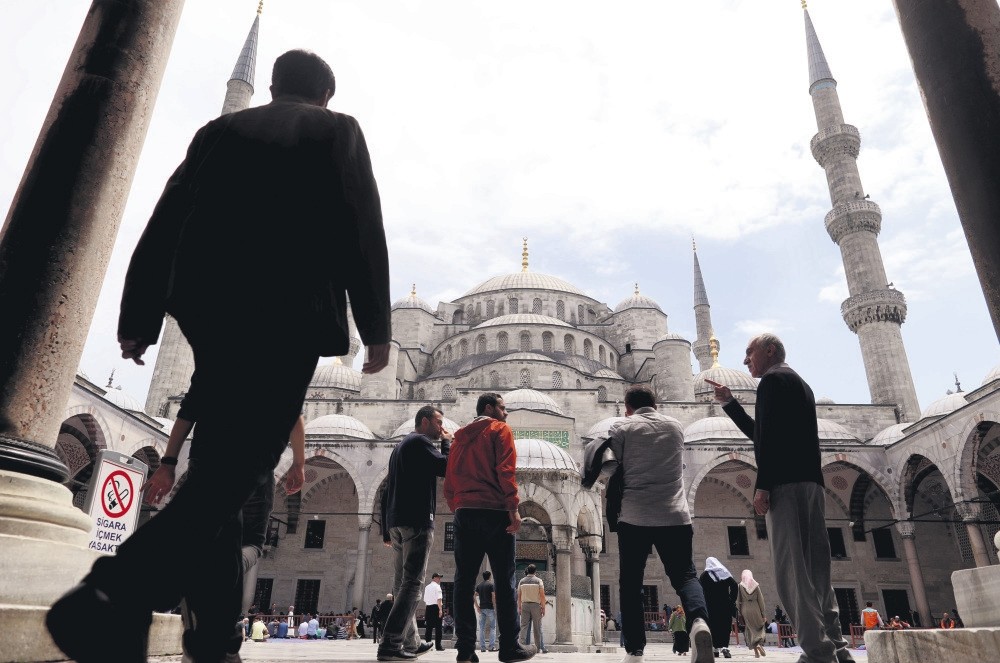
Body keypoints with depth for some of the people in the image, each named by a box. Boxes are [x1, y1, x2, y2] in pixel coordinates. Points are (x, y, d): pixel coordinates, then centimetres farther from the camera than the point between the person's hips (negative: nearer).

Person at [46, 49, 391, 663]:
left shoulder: (220, 130, 20)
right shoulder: (338, 130, 10)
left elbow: (165, 224, 13)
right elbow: (363, 228, -2)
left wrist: (139, 319, 12)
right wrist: (377, 326, -2)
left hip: (209, 313, 5)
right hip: (289, 317, -5)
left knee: (219, 465, 10)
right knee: (236, 470, -8)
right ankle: (116, 595, -26)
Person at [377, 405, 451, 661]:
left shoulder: (401, 445, 23)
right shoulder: (420, 442, -5)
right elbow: (447, 467, -14)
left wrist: (386, 530, 21)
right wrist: (448, 442, 4)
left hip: (397, 523, 9)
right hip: (416, 521, -9)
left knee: (402, 583, 11)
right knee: (412, 582, -10)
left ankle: (410, 642, 17)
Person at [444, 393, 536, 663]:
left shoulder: (460, 437, 19)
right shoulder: (499, 430, 1)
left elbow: (448, 483, 16)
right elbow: (505, 470, -12)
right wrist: (513, 509, -14)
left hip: (464, 513, 6)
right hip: (494, 512, -5)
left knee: (464, 581, 5)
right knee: (504, 581, 0)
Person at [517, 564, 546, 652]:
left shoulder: (522, 581, 5)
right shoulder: (538, 580, -3)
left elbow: (519, 596, 6)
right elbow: (542, 595, -7)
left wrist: (519, 607, 13)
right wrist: (543, 607, -2)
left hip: (525, 605, 2)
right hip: (536, 605, -2)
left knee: (524, 626, 3)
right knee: (537, 627, 5)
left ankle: (522, 645, -6)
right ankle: (538, 647, 8)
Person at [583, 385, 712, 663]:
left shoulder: (622, 428, 2)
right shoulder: (675, 426, 15)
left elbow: (608, 466, -3)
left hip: (635, 517, -2)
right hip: (675, 516, 2)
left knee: (630, 584, 9)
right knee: (685, 575, 10)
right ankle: (699, 622, -18)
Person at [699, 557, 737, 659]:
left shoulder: (704, 575, 4)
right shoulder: (725, 573, 9)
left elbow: (700, 589, -8)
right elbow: (735, 586, -1)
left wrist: (703, 603, -1)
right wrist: (732, 601, 2)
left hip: (711, 605, -1)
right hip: (725, 604, 1)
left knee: (714, 626, 6)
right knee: (726, 625, 3)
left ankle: (717, 648, 3)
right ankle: (725, 646, -14)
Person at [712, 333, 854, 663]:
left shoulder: (773, 379, -4)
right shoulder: (799, 383, 25)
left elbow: (770, 434, -17)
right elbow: (762, 434, 28)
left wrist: (762, 485, -19)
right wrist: (729, 402, 26)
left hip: (786, 484, -10)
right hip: (810, 483, 10)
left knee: (791, 570, -9)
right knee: (814, 568, 11)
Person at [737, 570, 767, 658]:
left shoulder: (740, 586, -2)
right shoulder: (756, 585, -1)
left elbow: (738, 601, -3)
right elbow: (761, 600, -1)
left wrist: (739, 611, 6)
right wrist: (763, 613, 5)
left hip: (745, 611, 0)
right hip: (756, 609, 0)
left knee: (750, 631, 7)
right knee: (759, 628, 15)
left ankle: (756, 652, 1)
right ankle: (759, 644, -8)